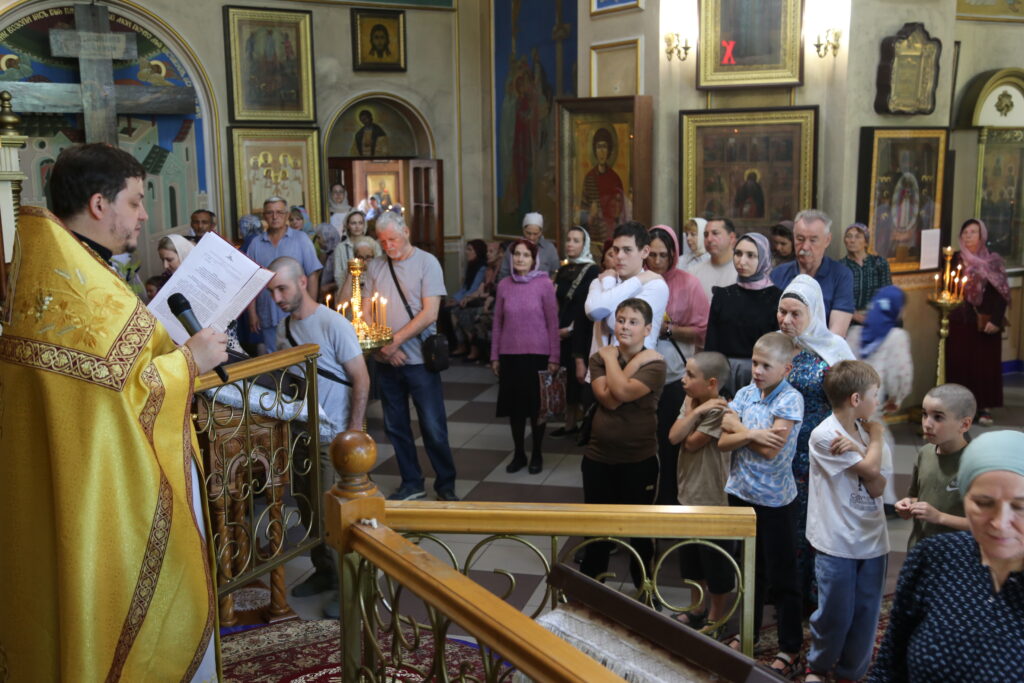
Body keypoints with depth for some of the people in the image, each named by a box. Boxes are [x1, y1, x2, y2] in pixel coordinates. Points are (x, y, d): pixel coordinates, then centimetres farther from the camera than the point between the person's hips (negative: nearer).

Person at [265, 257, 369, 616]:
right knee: (309, 510, 15)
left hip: (335, 437, -7)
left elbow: (361, 380, -14)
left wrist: (354, 432, -17)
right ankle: (324, 571, 33)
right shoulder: (284, 327, 6)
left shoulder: (333, 324, -15)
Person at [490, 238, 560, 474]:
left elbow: (552, 323, -5)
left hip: (537, 354, -3)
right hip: (510, 355, 3)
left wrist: (553, 357, -6)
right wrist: (494, 356, 7)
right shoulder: (504, 285, 3)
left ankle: (537, 454, 23)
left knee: (536, 406, 8)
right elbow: (497, 323, 8)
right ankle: (518, 454, 24)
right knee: (514, 405, 10)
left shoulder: (544, 284, -7)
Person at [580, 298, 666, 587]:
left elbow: (623, 392, -26)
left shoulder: (654, 364, -9)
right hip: (598, 457, 3)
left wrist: (612, 358, -13)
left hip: (640, 460, -3)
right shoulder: (599, 358, 0)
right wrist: (635, 362, -16)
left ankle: (643, 588, 32)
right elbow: (608, 399, -17)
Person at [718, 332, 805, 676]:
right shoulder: (744, 394, 2)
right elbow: (724, 442, -5)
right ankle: (747, 632, 35)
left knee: (782, 575, 6)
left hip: (775, 499, -5)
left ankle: (790, 647, 19)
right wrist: (753, 433, -21)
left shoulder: (790, 399, -14)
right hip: (741, 492, 5)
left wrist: (737, 427, -11)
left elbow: (771, 450, -21)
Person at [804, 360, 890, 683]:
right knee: (835, 614, 5)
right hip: (837, 543, -5)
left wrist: (858, 448, -16)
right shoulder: (824, 436, -13)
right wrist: (876, 436, -2)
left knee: (866, 614, 10)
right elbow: (871, 470, -16)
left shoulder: (868, 433, 5)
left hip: (872, 540, 5)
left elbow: (878, 487, -4)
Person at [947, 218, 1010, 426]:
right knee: (960, 362, -1)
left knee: (986, 363, -1)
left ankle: (984, 407, 8)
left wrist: (996, 320, -11)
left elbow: (1002, 293, -1)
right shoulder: (955, 260, 7)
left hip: (986, 322, -1)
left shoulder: (994, 261, 2)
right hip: (960, 322, 1)